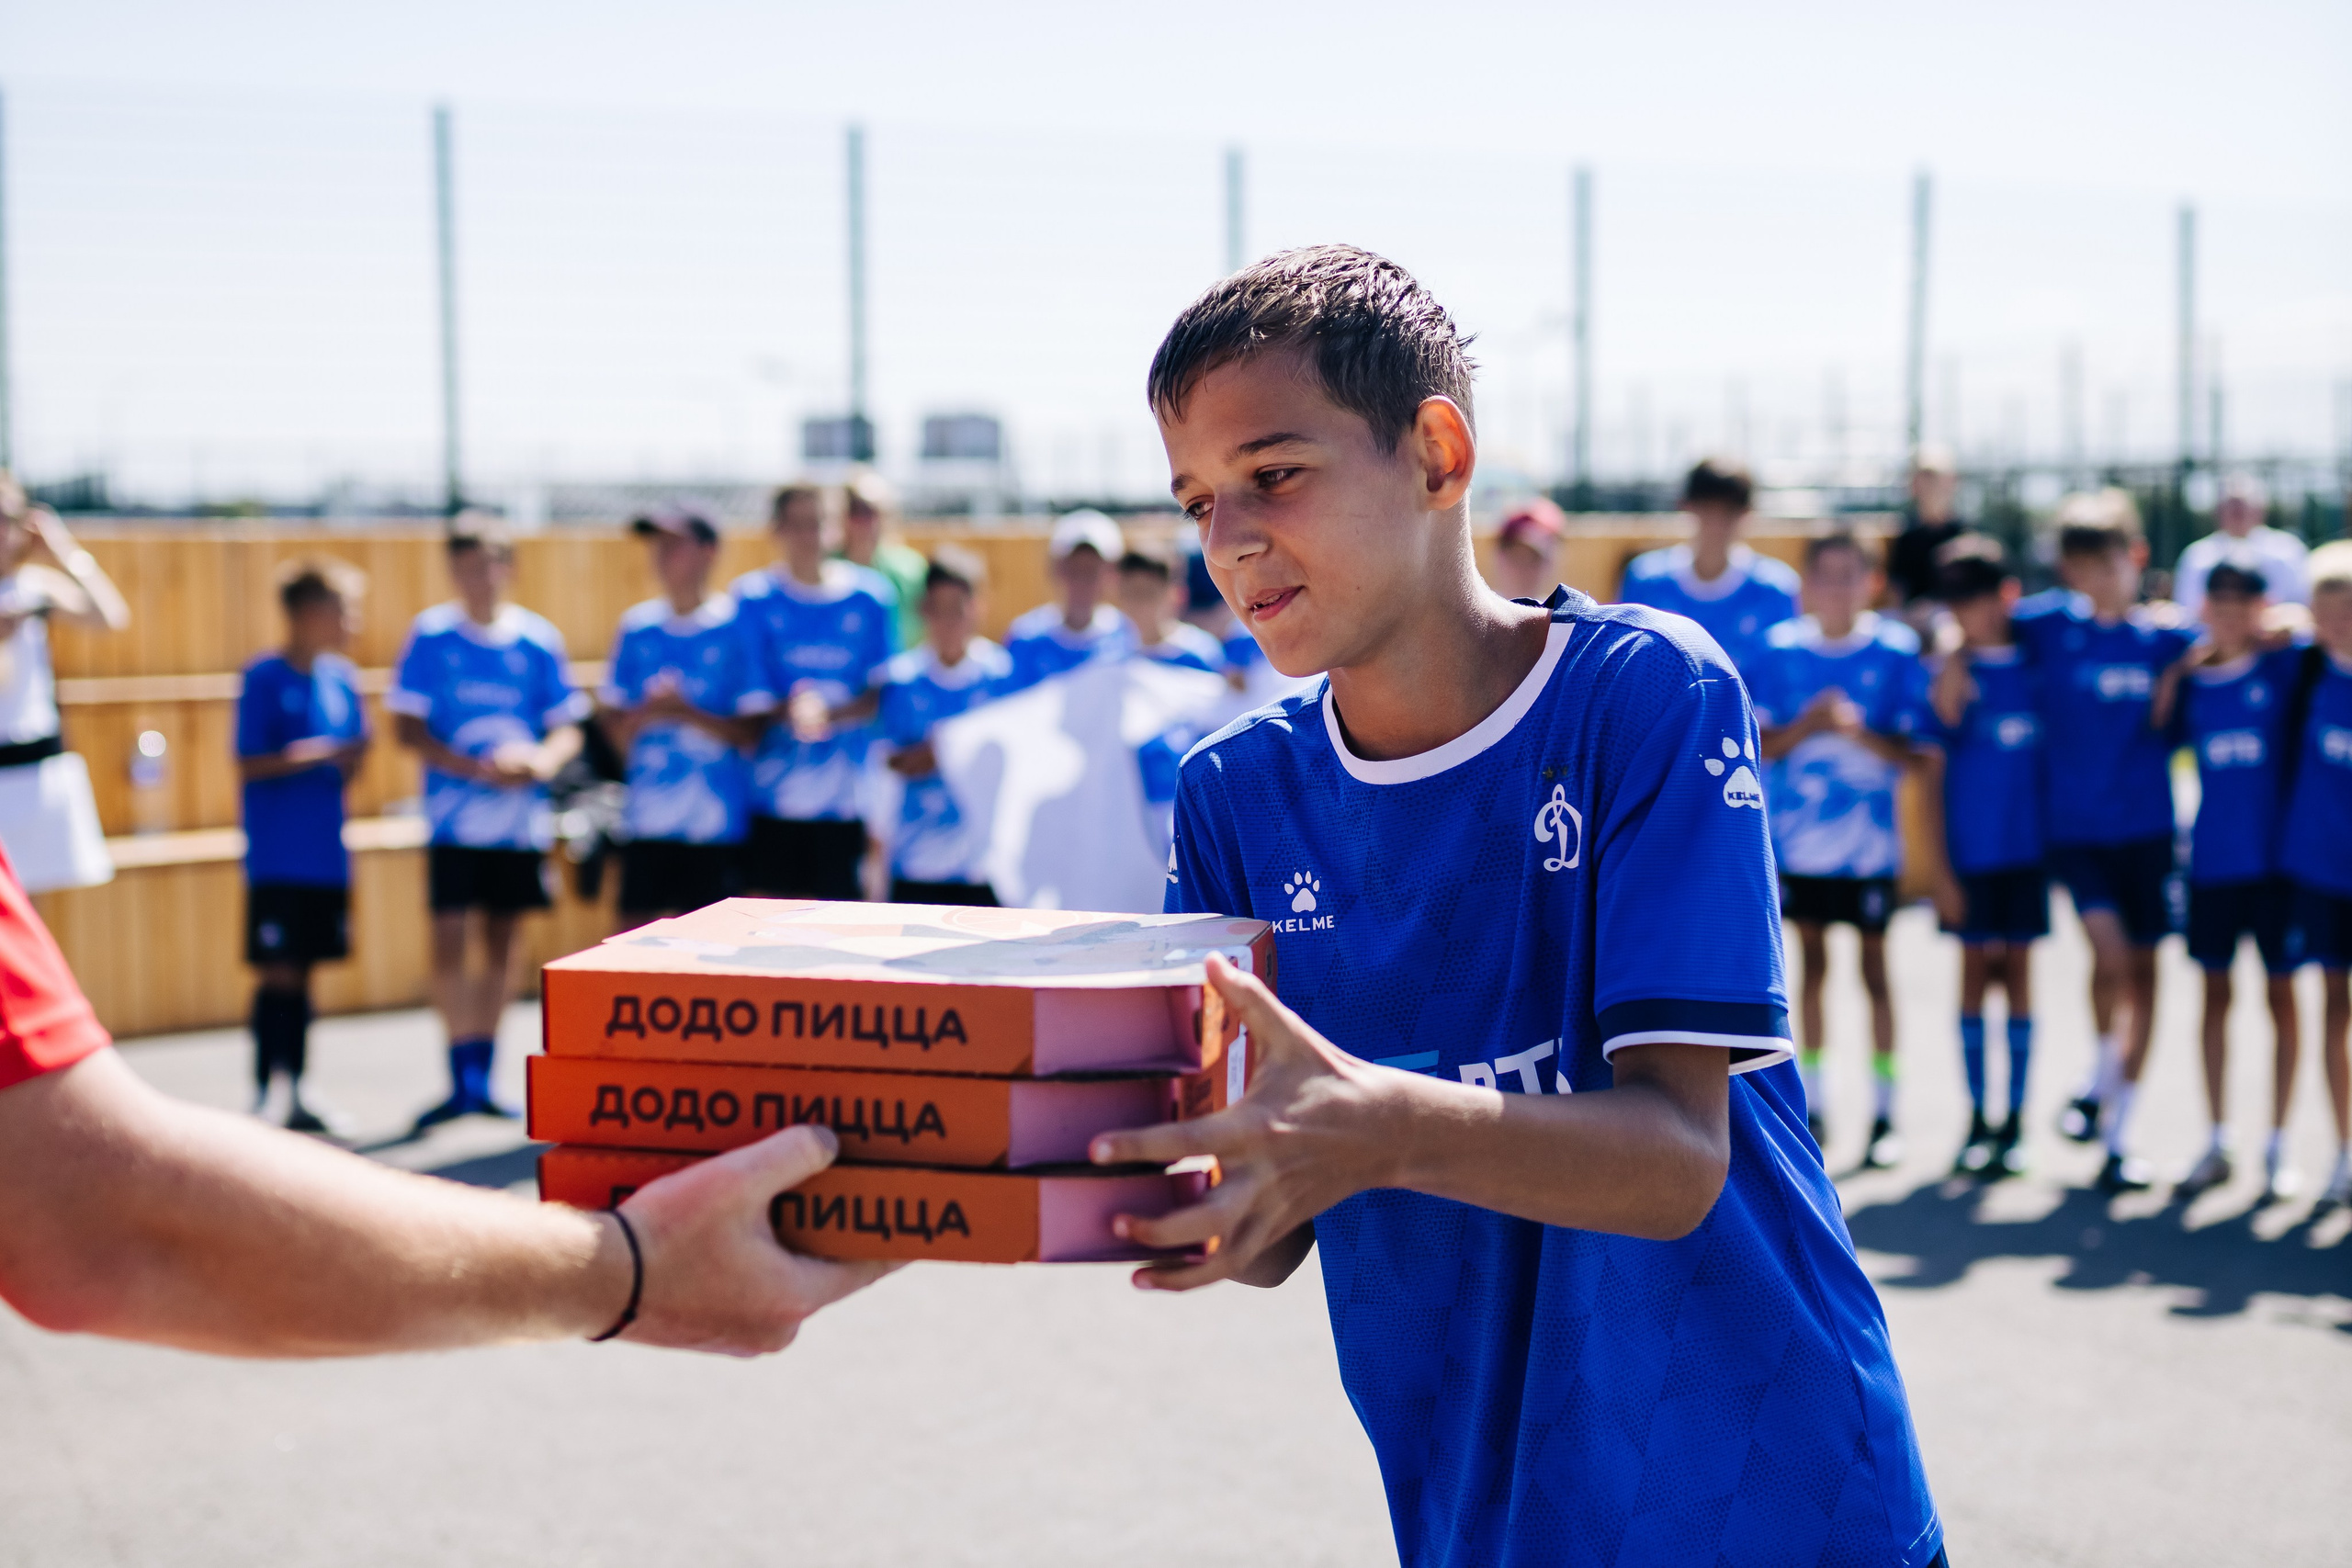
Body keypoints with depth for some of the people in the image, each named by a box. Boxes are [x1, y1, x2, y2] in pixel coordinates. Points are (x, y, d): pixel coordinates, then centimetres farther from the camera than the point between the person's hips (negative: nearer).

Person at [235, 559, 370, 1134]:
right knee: (278, 975, -7)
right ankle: (263, 1095, -2)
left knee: (301, 973, 11)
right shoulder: (264, 678, -8)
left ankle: (294, 1095, 18)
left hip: (326, 855, 6)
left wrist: (351, 757, -6)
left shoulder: (342, 678, 10)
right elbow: (248, 765, -11)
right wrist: (316, 753, -20)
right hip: (276, 858, -6)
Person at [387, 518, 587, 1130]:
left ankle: (482, 1079, 19)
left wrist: (543, 760, -15)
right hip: (455, 817, -2)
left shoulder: (539, 640, 4)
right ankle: (461, 1081, 0)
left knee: (504, 944, 8)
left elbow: (568, 728, 7)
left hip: (521, 819, 2)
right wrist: (475, 769, -16)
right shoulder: (431, 635, -1)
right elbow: (407, 728, -3)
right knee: (448, 942, -10)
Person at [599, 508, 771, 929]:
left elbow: (754, 731, -6)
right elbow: (612, 724, 11)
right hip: (645, 818, 4)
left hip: (715, 822, -4)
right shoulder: (637, 627, 9)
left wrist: (686, 713, -18)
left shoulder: (735, 628, -3)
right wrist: (647, 712, -10)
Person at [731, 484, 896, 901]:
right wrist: (787, 712, -23)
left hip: (847, 786, 1)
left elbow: (883, 691, 4)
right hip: (773, 788, -1)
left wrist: (832, 713, -15)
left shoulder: (869, 595, 6)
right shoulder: (753, 596, 2)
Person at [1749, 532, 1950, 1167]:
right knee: (1811, 965, 10)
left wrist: (1860, 733, -22)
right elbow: (1756, 746, -1)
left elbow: (1919, 755, -6)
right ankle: (1811, 1103, 19)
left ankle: (1883, 1110, 10)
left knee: (1875, 969, 3)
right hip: (1797, 839, 2)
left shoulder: (1896, 651, -5)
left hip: (1870, 843, -2)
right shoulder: (1780, 650, 0)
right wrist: (1808, 724, -18)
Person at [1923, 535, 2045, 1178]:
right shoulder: (1949, 674, -2)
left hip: (2030, 844, 1)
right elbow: (1931, 756, -6)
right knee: (1975, 970, 4)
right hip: (1969, 847, 0)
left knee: (2017, 971, 5)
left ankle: (2014, 1122, 11)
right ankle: (1977, 1118, 13)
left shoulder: (2040, 662, 1)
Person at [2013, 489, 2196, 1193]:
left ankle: (2118, 1134, 19)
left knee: (2141, 970, 7)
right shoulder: (2050, 623, -1)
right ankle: (2096, 1085, 8)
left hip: (2146, 825, 2)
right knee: (2110, 953, -19)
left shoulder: (2166, 635, 1)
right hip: (2074, 826, -2)